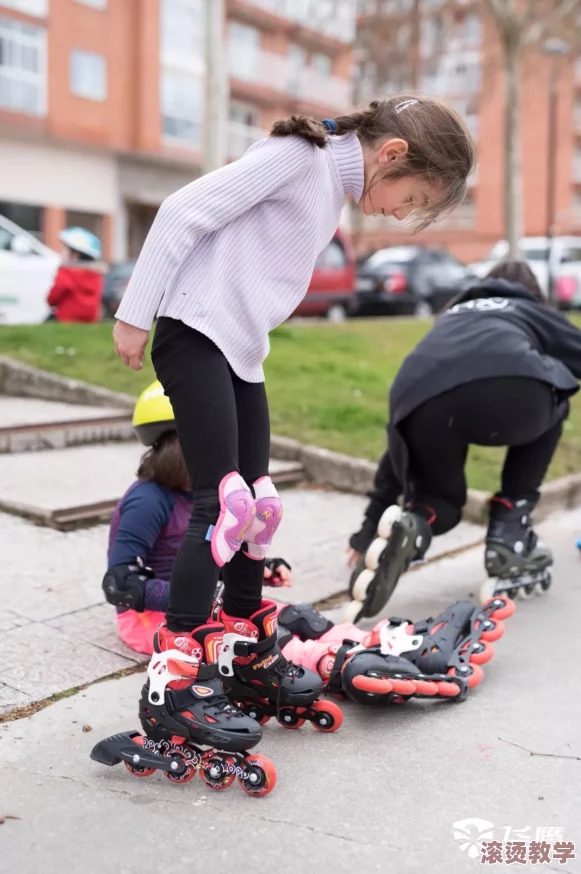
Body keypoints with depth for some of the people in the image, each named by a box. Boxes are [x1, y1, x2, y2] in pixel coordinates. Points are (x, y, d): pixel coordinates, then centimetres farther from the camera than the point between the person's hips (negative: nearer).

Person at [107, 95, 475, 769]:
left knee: (257, 504, 9)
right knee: (223, 505, -15)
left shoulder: (334, 194, 19)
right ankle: (170, 687, -10)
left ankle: (245, 651, 23)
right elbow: (184, 212, -15)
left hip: (242, 355, 9)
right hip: (195, 334, -9)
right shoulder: (299, 153, -10)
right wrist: (134, 315, -15)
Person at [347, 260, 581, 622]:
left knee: (442, 503, 30)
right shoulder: (536, 312, 36)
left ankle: (409, 527, -6)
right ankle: (510, 535, 22)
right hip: (510, 387, -2)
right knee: (551, 405, 34)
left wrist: (371, 524, 45)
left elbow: (399, 433, 41)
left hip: (424, 404, 3)